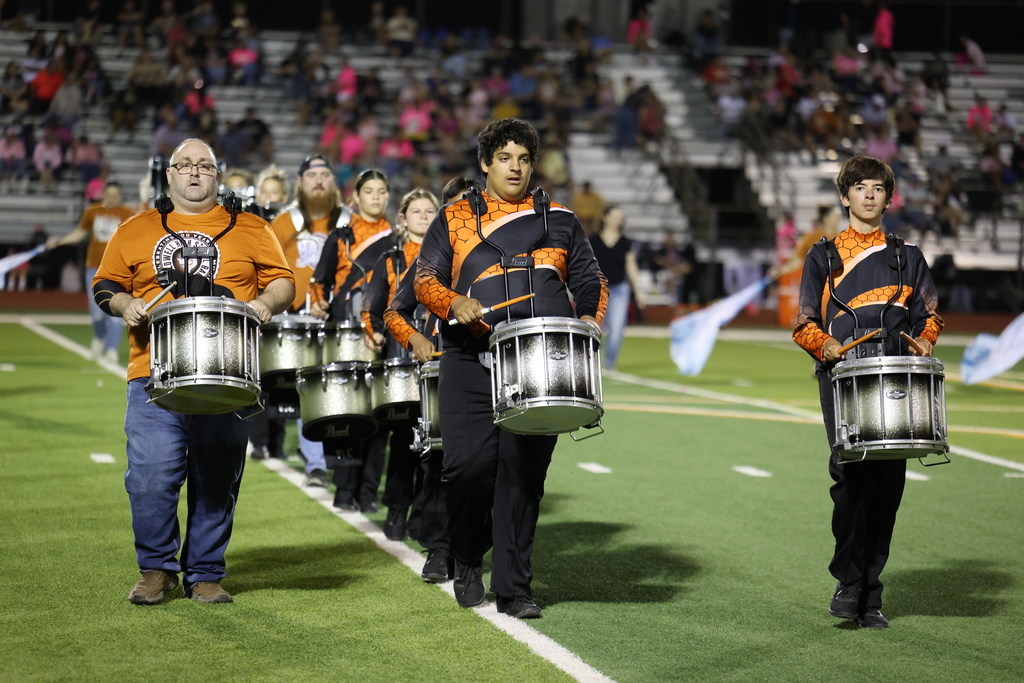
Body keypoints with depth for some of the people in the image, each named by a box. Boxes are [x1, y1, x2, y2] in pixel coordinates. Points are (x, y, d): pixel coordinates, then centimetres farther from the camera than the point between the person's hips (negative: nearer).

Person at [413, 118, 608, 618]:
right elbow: (425, 278, 6)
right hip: (471, 365, -1)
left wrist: (588, 322, 0)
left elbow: (590, 282, 19)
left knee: (524, 472, -3)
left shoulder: (559, 220, 17)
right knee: (468, 465, -10)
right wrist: (454, 303, -14)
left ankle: (513, 588, 5)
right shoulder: (455, 218, 13)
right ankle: (467, 560, 18)